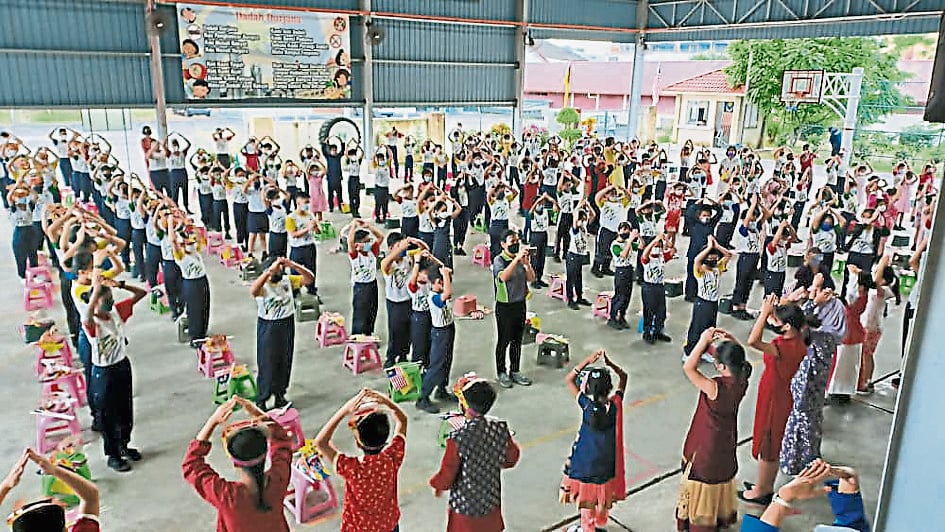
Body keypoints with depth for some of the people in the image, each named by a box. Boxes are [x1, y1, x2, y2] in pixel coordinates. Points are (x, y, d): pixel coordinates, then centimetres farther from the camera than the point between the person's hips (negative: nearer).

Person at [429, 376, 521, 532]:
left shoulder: (458, 438, -30)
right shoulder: (501, 429, -16)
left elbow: (446, 476, -19)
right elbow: (511, 458, 2)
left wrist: (436, 485, 2)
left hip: (465, 506, -4)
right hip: (492, 501, 4)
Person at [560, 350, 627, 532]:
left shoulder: (587, 404, -23)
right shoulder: (615, 404, -19)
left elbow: (569, 379, -14)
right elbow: (623, 376, -4)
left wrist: (587, 361, -19)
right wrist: (609, 363, -17)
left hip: (586, 459, -2)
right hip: (608, 460, 3)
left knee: (587, 498, 17)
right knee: (605, 495, 26)